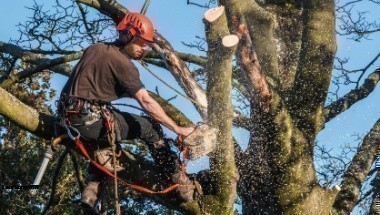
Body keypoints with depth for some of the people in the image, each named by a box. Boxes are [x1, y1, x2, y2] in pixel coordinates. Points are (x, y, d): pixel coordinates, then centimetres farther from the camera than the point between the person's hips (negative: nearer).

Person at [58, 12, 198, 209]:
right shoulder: (122, 62, -9)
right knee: (149, 127, 1)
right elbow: (146, 102, -13)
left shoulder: (94, 48, 14)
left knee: (107, 128, 35)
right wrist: (178, 129, -11)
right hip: (90, 119, -8)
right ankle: (181, 183, 4)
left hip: (69, 115, 8)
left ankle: (92, 188, 28)